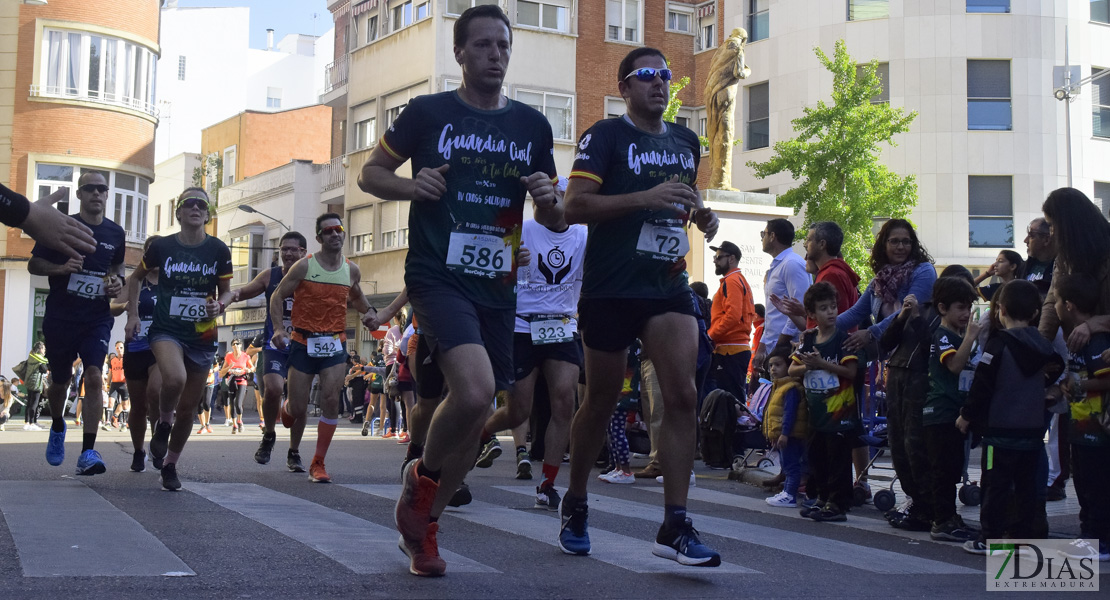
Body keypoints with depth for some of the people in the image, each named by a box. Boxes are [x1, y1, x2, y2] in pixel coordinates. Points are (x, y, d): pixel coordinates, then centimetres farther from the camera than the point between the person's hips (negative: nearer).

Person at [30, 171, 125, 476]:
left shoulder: (115, 233, 5)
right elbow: (33, 264, 0)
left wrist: (117, 280, 1)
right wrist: (61, 268, -20)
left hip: (97, 318, 1)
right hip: (60, 318, -1)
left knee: (94, 377, -17)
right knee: (59, 382, 13)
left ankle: (88, 453, -18)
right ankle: (58, 427, 45)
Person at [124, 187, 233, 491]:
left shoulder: (218, 250, -2)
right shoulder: (162, 246, -3)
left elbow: (226, 291, 8)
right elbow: (137, 277, 13)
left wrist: (220, 304, -15)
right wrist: (133, 313, 5)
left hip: (202, 337, 2)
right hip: (166, 330, -2)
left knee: (189, 406, 7)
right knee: (175, 378, -32)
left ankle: (170, 465, 28)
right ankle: (163, 424, 0)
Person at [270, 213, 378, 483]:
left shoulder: (352, 270, 6)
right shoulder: (304, 266, -5)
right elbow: (277, 296, -1)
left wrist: (368, 311, 8)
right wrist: (279, 328, -15)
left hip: (334, 344, 2)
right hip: (303, 343, -2)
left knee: (331, 398, -17)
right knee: (298, 408, 1)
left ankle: (318, 464, -7)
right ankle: (294, 451, 35)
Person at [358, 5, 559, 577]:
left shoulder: (532, 124, 11)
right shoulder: (428, 112, 1)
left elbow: (553, 219, 18)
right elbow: (371, 173, 8)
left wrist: (547, 199, -6)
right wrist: (411, 184, -12)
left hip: (497, 287, 5)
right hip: (438, 276, -5)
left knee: (475, 414, 8)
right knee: (474, 390, -26)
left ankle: (422, 525, 29)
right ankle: (423, 474, 4)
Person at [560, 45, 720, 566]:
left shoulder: (686, 141, 15)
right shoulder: (605, 136, -4)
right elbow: (574, 206, -14)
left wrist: (701, 214, 10)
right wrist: (644, 197, -23)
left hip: (668, 287, 4)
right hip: (610, 289, -4)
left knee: (683, 396, -11)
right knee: (601, 402, 7)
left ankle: (674, 526, -9)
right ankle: (575, 506, 29)